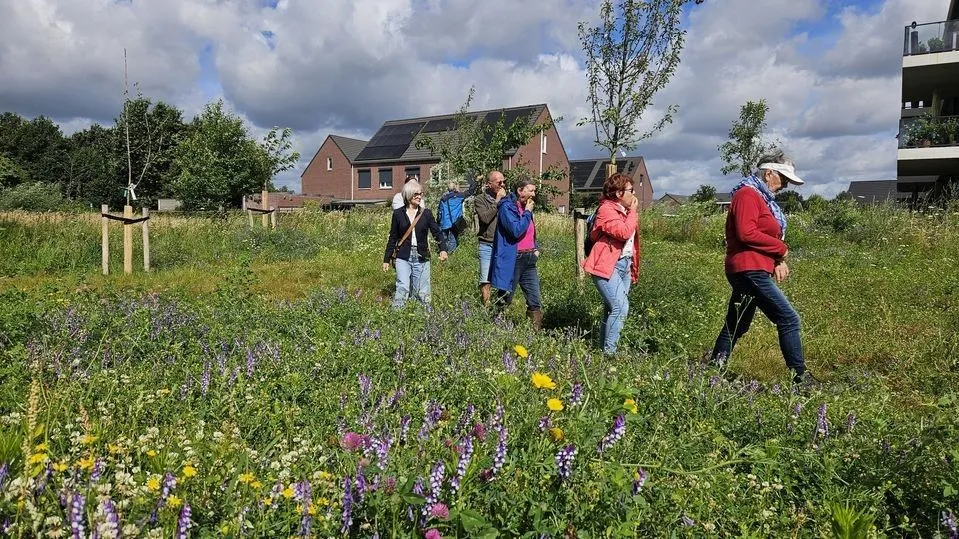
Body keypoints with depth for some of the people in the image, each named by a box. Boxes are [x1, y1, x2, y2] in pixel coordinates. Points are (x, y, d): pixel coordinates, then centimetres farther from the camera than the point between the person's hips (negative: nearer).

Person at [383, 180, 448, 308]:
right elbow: (393, 238, 10)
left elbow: (437, 232, -1)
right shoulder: (398, 214, 5)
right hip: (403, 257, -1)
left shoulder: (426, 213, 6)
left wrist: (443, 249, -19)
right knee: (403, 288, -15)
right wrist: (386, 259, 10)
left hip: (421, 258, 1)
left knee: (422, 291, 2)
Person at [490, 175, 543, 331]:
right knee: (504, 301, 4)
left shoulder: (525, 207, 15)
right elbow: (516, 231, -24)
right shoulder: (507, 207, -12)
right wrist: (528, 212, -13)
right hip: (511, 261, -8)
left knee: (535, 302, 4)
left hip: (529, 260, 8)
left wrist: (536, 247, 14)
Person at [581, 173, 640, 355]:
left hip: (625, 264, 10)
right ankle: (608, 351, -11)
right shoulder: (607, 209, -11)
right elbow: (624, 232, -23)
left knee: (613, 309, 11)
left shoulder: (624, 210, 19)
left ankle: (604, 346, 17)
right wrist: (633, 211, -9)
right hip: (608, 266, -10)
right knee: (620, 307, -17)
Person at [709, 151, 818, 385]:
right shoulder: (747, 194, -11)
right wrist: (781, 249, -11)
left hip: (750, 272, 11)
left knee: (736, 325, 13)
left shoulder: (763, 198, 21)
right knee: (788, 319, -7)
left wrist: (778, 261, 4)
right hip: (750, 270, -11)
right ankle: (799, 375, -1)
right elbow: (747, 234, -22)